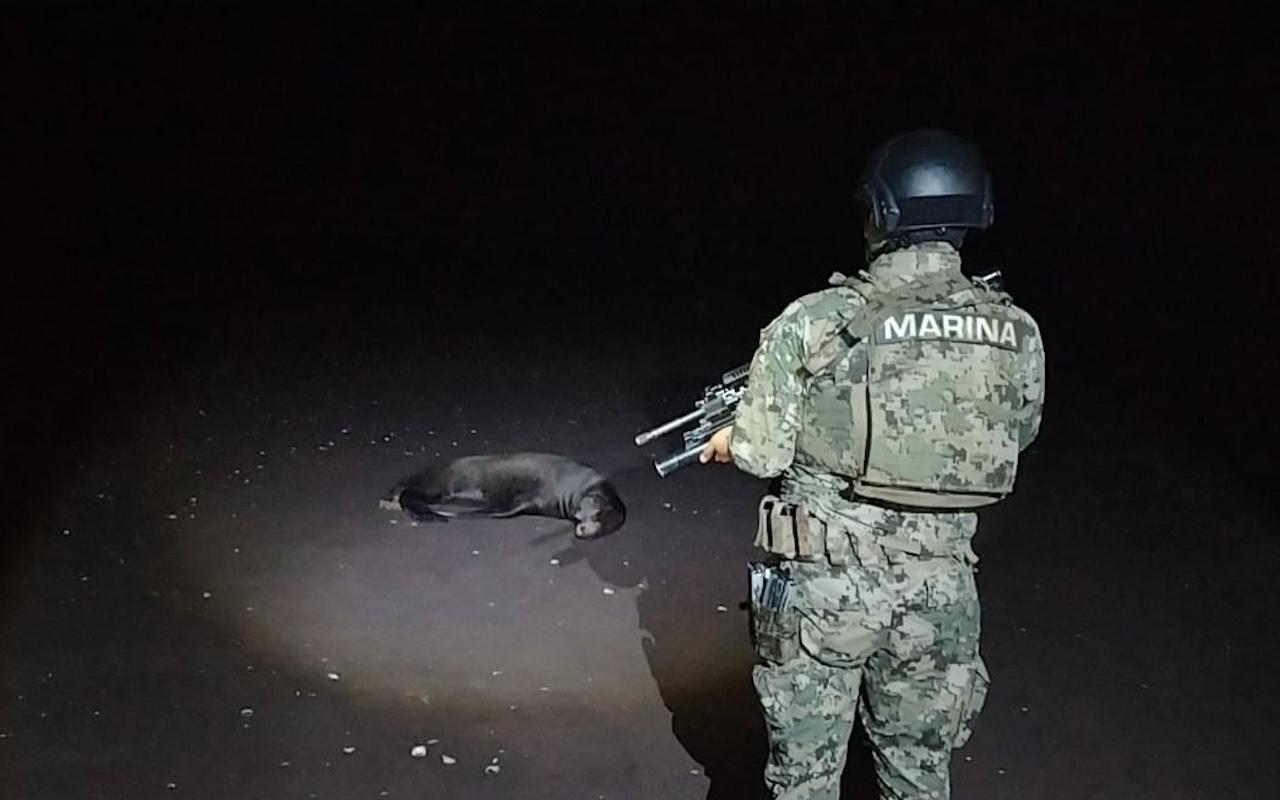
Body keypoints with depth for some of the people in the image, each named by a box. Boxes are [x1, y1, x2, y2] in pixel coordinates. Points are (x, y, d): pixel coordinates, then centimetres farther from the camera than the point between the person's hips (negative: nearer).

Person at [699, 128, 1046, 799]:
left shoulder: (814, 322, -14)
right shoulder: (1018, 331, -3)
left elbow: (762, 453, -10)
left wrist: (727, 442, 12)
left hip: (825, 584, -3)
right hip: (940, 589, 3)